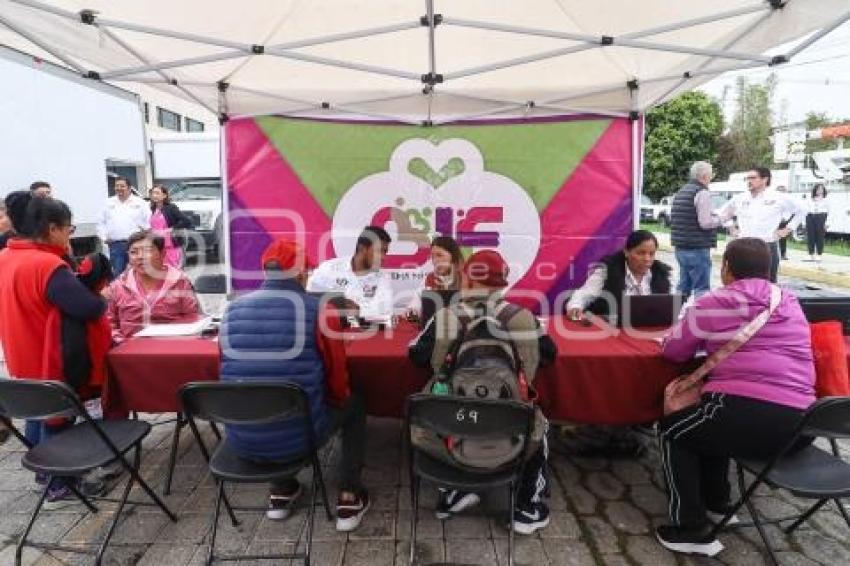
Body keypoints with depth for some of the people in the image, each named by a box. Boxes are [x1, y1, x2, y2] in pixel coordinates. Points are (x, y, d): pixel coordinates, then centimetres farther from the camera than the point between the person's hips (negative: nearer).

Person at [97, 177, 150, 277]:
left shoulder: (139, 203, 4)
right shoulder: (109, 203, 13)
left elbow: (148, 222, 2)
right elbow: (101, 223, 18)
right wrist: (104, 237, 7)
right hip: (115, 245, 2)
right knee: (117, 272, 3)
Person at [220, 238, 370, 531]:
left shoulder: (232, 310, 0)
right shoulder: (319, 310, -12)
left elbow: (228, 375, 14)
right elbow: (338, 380, -2)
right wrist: (338, 399, 21)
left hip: (242, 440, 4)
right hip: (296, 436, -4)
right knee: (354, 403, 25)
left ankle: (281, 491, 38)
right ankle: (349, 499, 24)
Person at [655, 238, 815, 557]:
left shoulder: (714, 304, -2)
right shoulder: (791, 303, 16)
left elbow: (673, 351, 6)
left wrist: (707, 340, 26)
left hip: (749, 416, -7)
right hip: (799, 425, 7)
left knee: (672, 430, 17)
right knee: (711, 423, 32)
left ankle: (692, 530, 12)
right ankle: (717, 504, 38)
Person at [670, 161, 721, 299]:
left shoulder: (681, 192, 14)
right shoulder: (702, 193, -12)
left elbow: (672, 218, 20)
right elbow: (705, 223, -19)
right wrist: (720, 219, 1)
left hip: (680, 247, 8)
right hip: (697, 248, -8)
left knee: (683, 287, 15)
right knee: (701, 289, -3)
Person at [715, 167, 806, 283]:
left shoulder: (779, 198, 1)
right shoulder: (739, 199, 7)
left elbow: (801, 210, 12)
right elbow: (722, 214, 21)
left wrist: (788, 229, 6)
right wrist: (731, 228, 12)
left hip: (768, 247, -2)